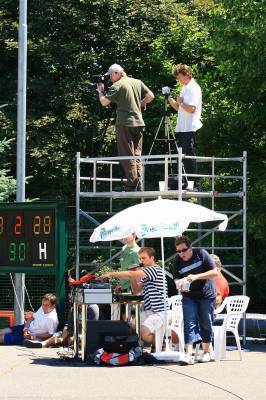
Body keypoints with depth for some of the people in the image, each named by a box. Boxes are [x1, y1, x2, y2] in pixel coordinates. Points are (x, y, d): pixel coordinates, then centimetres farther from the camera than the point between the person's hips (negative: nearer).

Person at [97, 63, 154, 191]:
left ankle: (132, 185, -5)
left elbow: (104, 102, -12)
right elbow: (150, 96, 10)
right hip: (139, 123, 6)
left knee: (127, 155, -2)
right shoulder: (137, 82, 10)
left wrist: (100, 91, 6)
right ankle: (139, 184, 7)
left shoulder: (117, 86, -8)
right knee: (136, 154, 11)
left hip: (125, 124, -6)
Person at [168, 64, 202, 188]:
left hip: (189, 128, -9)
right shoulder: (185, 88, 19)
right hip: (181, 127, 9)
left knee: (189, 155, -8)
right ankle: (184, 182, 15)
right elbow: (178, 108, 21)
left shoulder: (194, 88, -11)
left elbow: (191, 108, -21)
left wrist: (180, 102, -8)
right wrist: (171, 100, 5)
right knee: (182, 154, 10)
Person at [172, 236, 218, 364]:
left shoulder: (201, 254, -13)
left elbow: (214, 272, -16)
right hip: (189, 296, 1)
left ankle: (206, 352, 22)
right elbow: (176, 279, 1)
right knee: (189, 323, -11)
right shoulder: (177, 260, -6)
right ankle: (188, 354, -19)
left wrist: (196, 277, -27)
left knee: (206, 324, 6)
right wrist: (180, 285, -24)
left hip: (207, 295, -1)